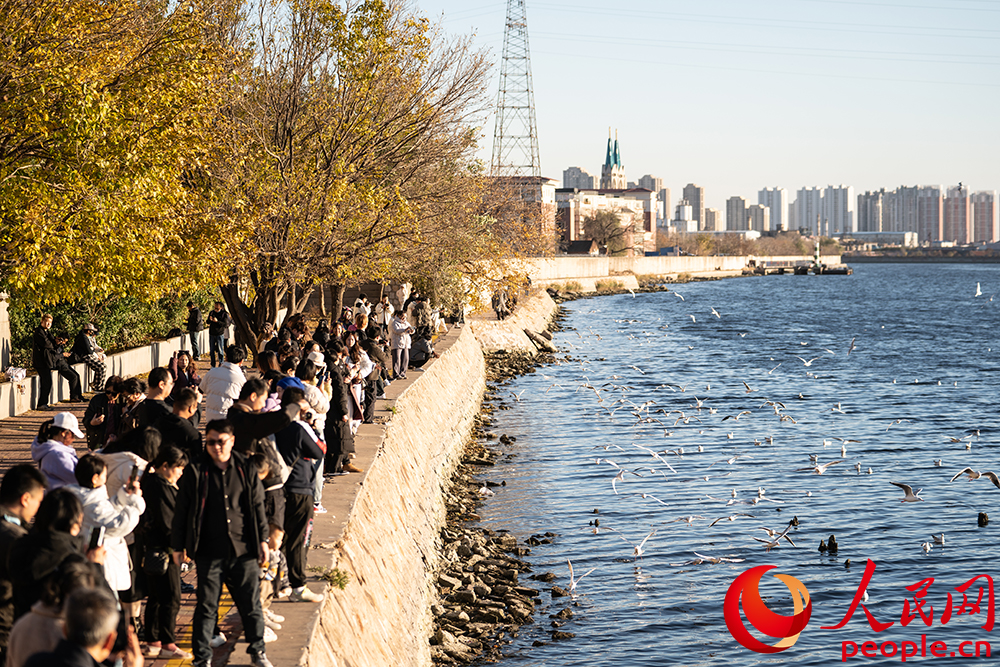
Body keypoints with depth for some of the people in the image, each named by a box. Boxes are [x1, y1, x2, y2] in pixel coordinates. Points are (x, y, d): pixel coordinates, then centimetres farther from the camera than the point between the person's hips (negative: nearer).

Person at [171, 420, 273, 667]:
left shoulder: (246, 469, 4)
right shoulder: (195, 471, -4)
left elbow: (257, 506, 12)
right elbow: (182, 511, 1)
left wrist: (263, 539, 9)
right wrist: (177, 546, 1)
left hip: (244, 549, 2)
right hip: (210, 552, -2)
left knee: (251, 603, 9)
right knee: (207, 607, 3)